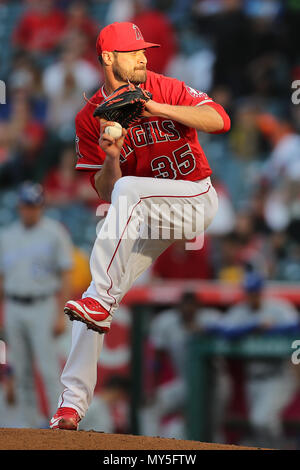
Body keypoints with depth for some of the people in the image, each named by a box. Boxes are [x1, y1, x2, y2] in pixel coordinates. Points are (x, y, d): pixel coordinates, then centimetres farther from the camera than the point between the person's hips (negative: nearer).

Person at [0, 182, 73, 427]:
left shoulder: (55, 233, -4)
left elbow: (65, 276, -6)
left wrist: (61, 315, -14)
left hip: (42, 308, -5)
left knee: (48, 369, -12)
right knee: (22, 371, 5)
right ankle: (33, 427, 11)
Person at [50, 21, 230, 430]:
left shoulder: (165, 89, -4)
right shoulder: (90, 119, 3)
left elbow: (220, 120, -20)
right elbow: (105, 191, 1)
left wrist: (157, 108, -27)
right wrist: (111, 157, -20)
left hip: (196, 198, -3)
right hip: (143, 221, 3)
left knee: (128, 190, -34)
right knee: (93, 304, -11)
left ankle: (101, 301, -34)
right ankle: (73, 400, -7)